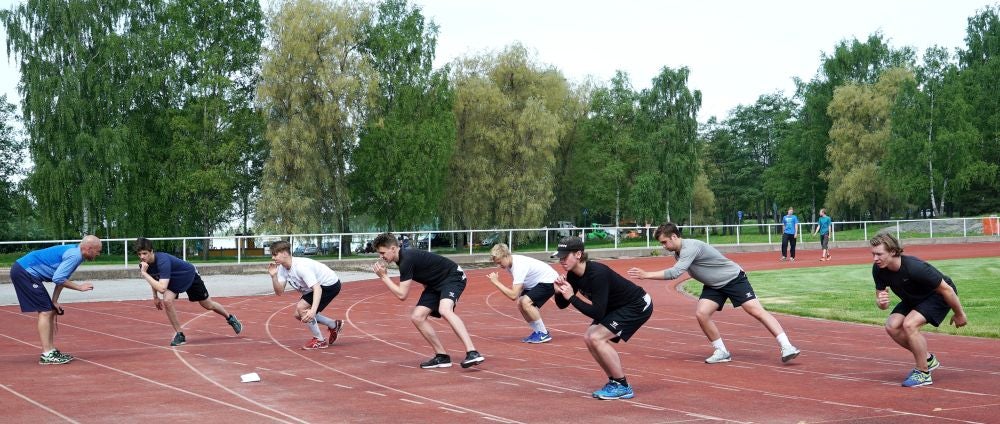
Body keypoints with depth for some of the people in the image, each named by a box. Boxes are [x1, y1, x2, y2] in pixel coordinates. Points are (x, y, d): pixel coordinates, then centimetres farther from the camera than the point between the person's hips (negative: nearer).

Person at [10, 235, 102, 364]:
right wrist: (80, 287, -14)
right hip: (24, 271, -10)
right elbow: (58, 279, -24)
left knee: (51, 311, 12)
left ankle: (51, 351, 15)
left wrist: (54, 301, 7)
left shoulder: (74, 253, 12)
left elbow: (61, 278, 15)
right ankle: (47, 355, -12)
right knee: (45, 311, -11)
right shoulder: (74, 256, -19)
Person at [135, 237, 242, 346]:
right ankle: (179, 335, -6)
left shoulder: (162, 262, -42)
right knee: (167, 301, -22)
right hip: (175, 279, 5)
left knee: (208, 305, 11)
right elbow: (154, 279, 7)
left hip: (189, 275, -5)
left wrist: (144, 274, -51)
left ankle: (230, 318, 41)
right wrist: (155, 297, 7)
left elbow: (162, 288, -52)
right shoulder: (145, 263, -18)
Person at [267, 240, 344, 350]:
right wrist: (273, 276, -28)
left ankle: (320, 340, -5)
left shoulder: (300, 267, -32)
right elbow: (279, 292, -10)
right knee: (298, 315, 7)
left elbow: (317, 289, -39)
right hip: (318, 285, 10)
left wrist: (313, 310, -52)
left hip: (330, 284, -10)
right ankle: (334, 325, 22)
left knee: (301, 308, -21)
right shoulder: (282, 268, -6)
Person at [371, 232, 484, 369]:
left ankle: (472, 353, -45)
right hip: (436, 284, 10)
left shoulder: (407, 260, -24)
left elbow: (402, 295, -23)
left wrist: (384, 276, -16)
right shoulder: (402, 258, 5)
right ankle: (442, 357, 3)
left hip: (453, 276, -10)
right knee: (417, 316, -4)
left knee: (444, 310, -36)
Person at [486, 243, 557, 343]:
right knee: (520, 303, -1)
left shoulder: (519, 266, -32)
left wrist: (496, 282, -30)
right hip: (536, 282, 10)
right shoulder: (509, 263, -3)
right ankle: (537, 331, 13)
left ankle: (544, 334, -12)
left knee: (526, 302, -24)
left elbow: (513, 295, -35)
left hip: (549, 280, -10)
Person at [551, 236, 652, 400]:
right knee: (589, 337, 1)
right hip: (616, 306, 9)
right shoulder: (573, 275, -5)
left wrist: (572, 297, -30)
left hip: (638, 306, -9)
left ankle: (623, 387, -9)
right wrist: (559, 292, -19)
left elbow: (597, 313, -33)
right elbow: (562, 304, 2)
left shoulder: (597, 274, -32)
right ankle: (615, 381, 14)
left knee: (596, 338, -19)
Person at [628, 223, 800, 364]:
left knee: (756, 310, -16)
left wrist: (647, 275, -35)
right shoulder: (678, 252, 2)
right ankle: (722, 352, 1)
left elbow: (674, 273, -38)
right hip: (714, 285, 8)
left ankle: (786, 347, -17)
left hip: (733, 278, -8)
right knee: (701, 313, -12)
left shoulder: (690, 247, -29)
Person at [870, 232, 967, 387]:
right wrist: (881, 302, -34)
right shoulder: (878, 269, -18)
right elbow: (880, 300, -8)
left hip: (938, 296, -7)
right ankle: (927, 359, 11)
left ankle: (923, 373, -10)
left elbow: (946, 289, -26)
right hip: (914, 298, 7)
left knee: (909, 324, -27)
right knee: (892, 326, -11)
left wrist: (959, 314, -13)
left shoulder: (914, 267, -38)